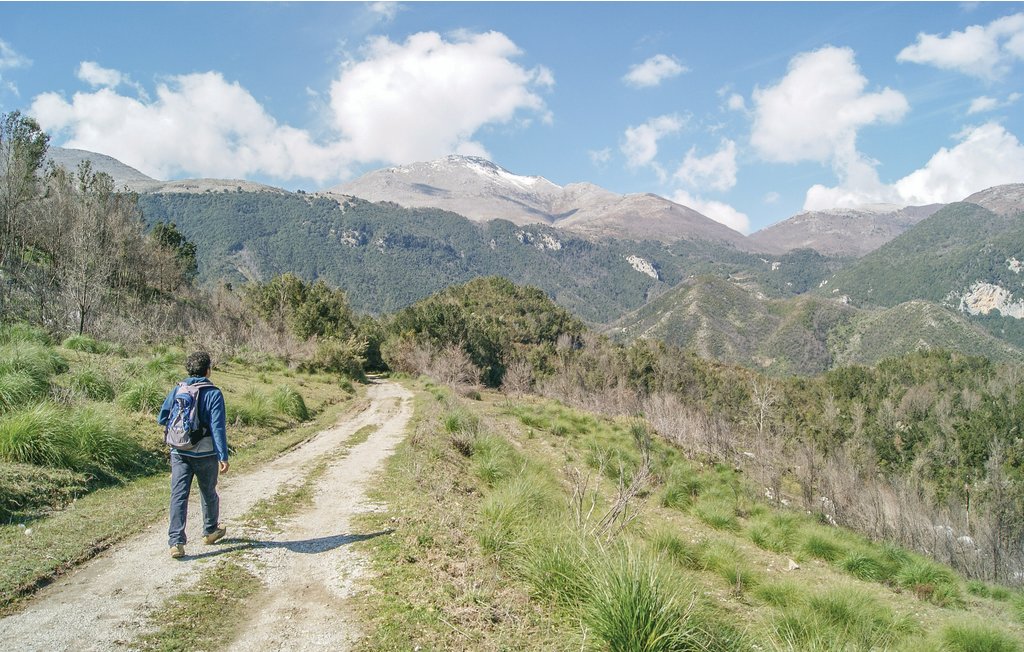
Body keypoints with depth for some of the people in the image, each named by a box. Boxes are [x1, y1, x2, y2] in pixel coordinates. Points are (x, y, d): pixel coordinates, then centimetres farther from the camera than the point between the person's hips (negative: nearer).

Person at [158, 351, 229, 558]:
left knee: (178, 495, 0)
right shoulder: (213, 394, -11)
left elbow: (161, 419, 6)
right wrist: (223, 457, -16)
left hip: (179, 453, 2)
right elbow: (218, 427, -16)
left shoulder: (177, 391, 1)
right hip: (205, 454, -2)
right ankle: (211, 531, 35)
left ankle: (176, 542, -9)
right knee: (209, 493, 17)